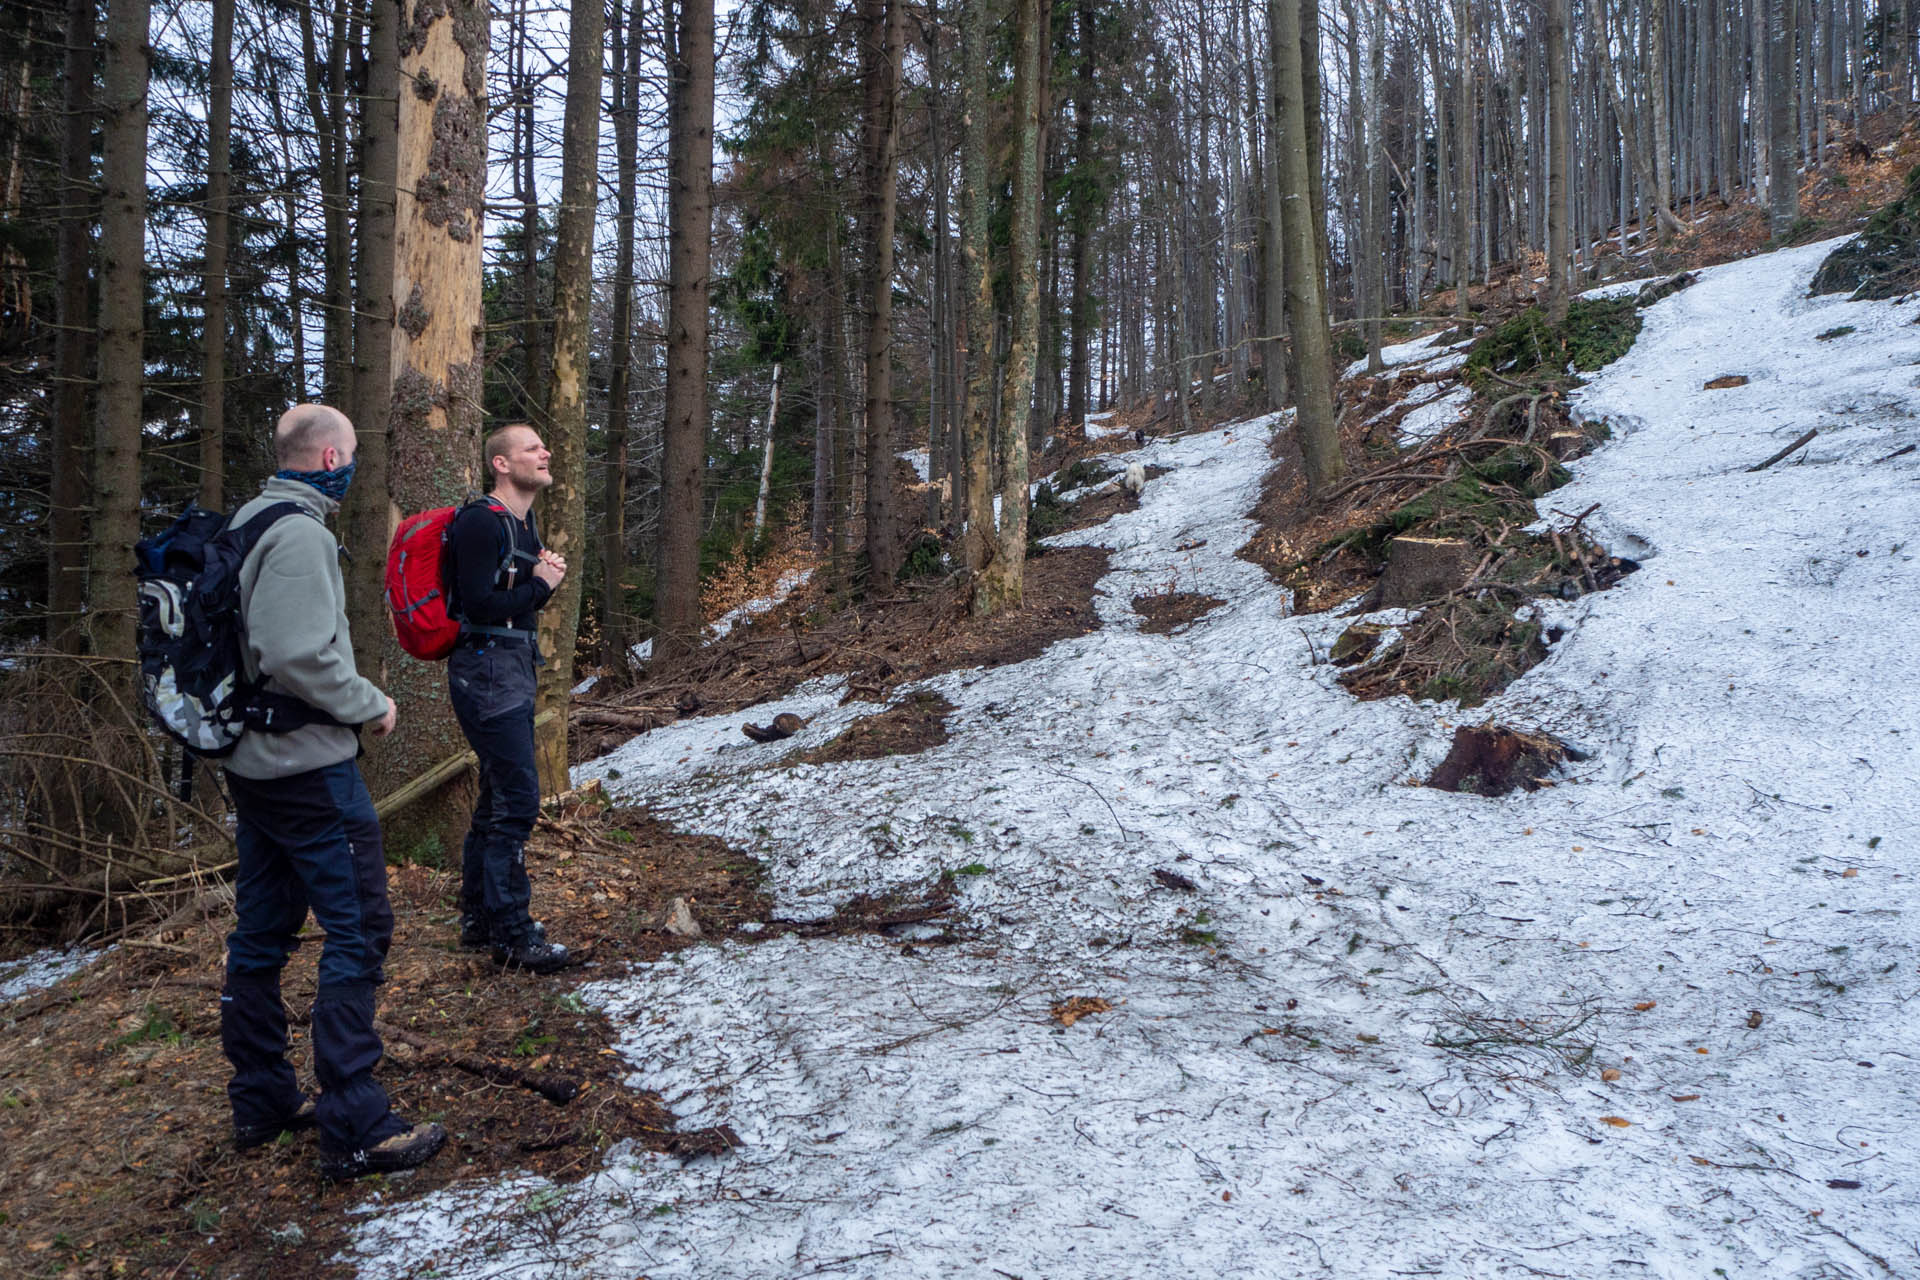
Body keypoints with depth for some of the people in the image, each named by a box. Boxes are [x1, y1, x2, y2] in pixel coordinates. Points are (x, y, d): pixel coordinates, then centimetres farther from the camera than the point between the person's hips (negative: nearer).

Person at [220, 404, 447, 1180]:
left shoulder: (245, 525, 13)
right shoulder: (302, 535, -18)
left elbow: (260, 642, 16)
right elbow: (297, 655, -27)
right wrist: (370, 705, -13)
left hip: (251, 765, 10)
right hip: (309, 768, -10)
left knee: (261, 933, 15)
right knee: (358, 933, -5)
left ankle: (261, 1102, 27)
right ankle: (356, 1130, -2)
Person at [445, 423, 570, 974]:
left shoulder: (523, 525, 16)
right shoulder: (480, 522, -15)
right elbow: (479, 604, -22)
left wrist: (546, 581, 2)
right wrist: (540, 584, -11)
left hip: (514, 669, 10)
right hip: (486, 669, -10)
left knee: (499, 796, 15)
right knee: (518, 796, -11)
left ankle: (480, 918, 26)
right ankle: (510, 933, -4)